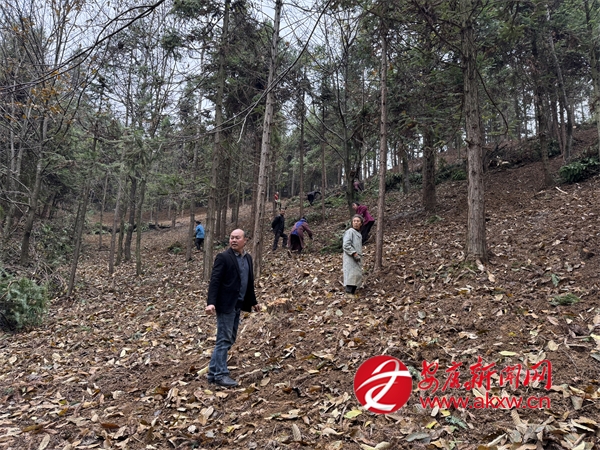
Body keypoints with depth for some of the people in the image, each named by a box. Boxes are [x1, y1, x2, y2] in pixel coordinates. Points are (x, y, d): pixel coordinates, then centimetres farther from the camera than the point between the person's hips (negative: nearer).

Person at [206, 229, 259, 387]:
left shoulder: (248, 258, 11)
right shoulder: (223, 257, -10)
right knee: (224, 340, -3)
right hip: (226, 305, -8)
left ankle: (214, 372, 22)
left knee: (230, 340, 12)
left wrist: (253, 301, 22)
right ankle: (221, 374, 7)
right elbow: (214, 281, -15)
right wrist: (211, 302, -24)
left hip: (238, 305, 8)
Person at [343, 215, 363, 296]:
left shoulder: (358, 233, 18)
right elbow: (346, 245, -19)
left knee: (357, 275, 9)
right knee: (351, 275, -15)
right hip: (350, 258, -9)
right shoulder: (350, 231, -10)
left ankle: (352, 292, 16)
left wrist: (359, 255, 16)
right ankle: (349, 292, -15)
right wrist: (354, 253, -21)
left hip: (357, 259, 9)